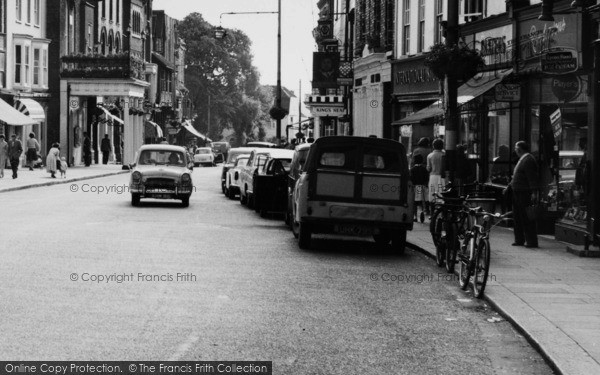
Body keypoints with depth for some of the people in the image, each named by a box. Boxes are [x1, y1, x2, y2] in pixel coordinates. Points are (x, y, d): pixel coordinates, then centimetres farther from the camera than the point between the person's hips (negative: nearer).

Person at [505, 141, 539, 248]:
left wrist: (533, 192, -25)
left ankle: (532, 241, -6)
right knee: (517, 217, 13)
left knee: (527, 219, -8)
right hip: (517, 193, 10)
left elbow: (532, 178, -21)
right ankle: (519, 240, 19)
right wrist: (509, 186, 25)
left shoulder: (528, 160, -15)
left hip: (524, 194, -10)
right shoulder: (522, 160, 18)